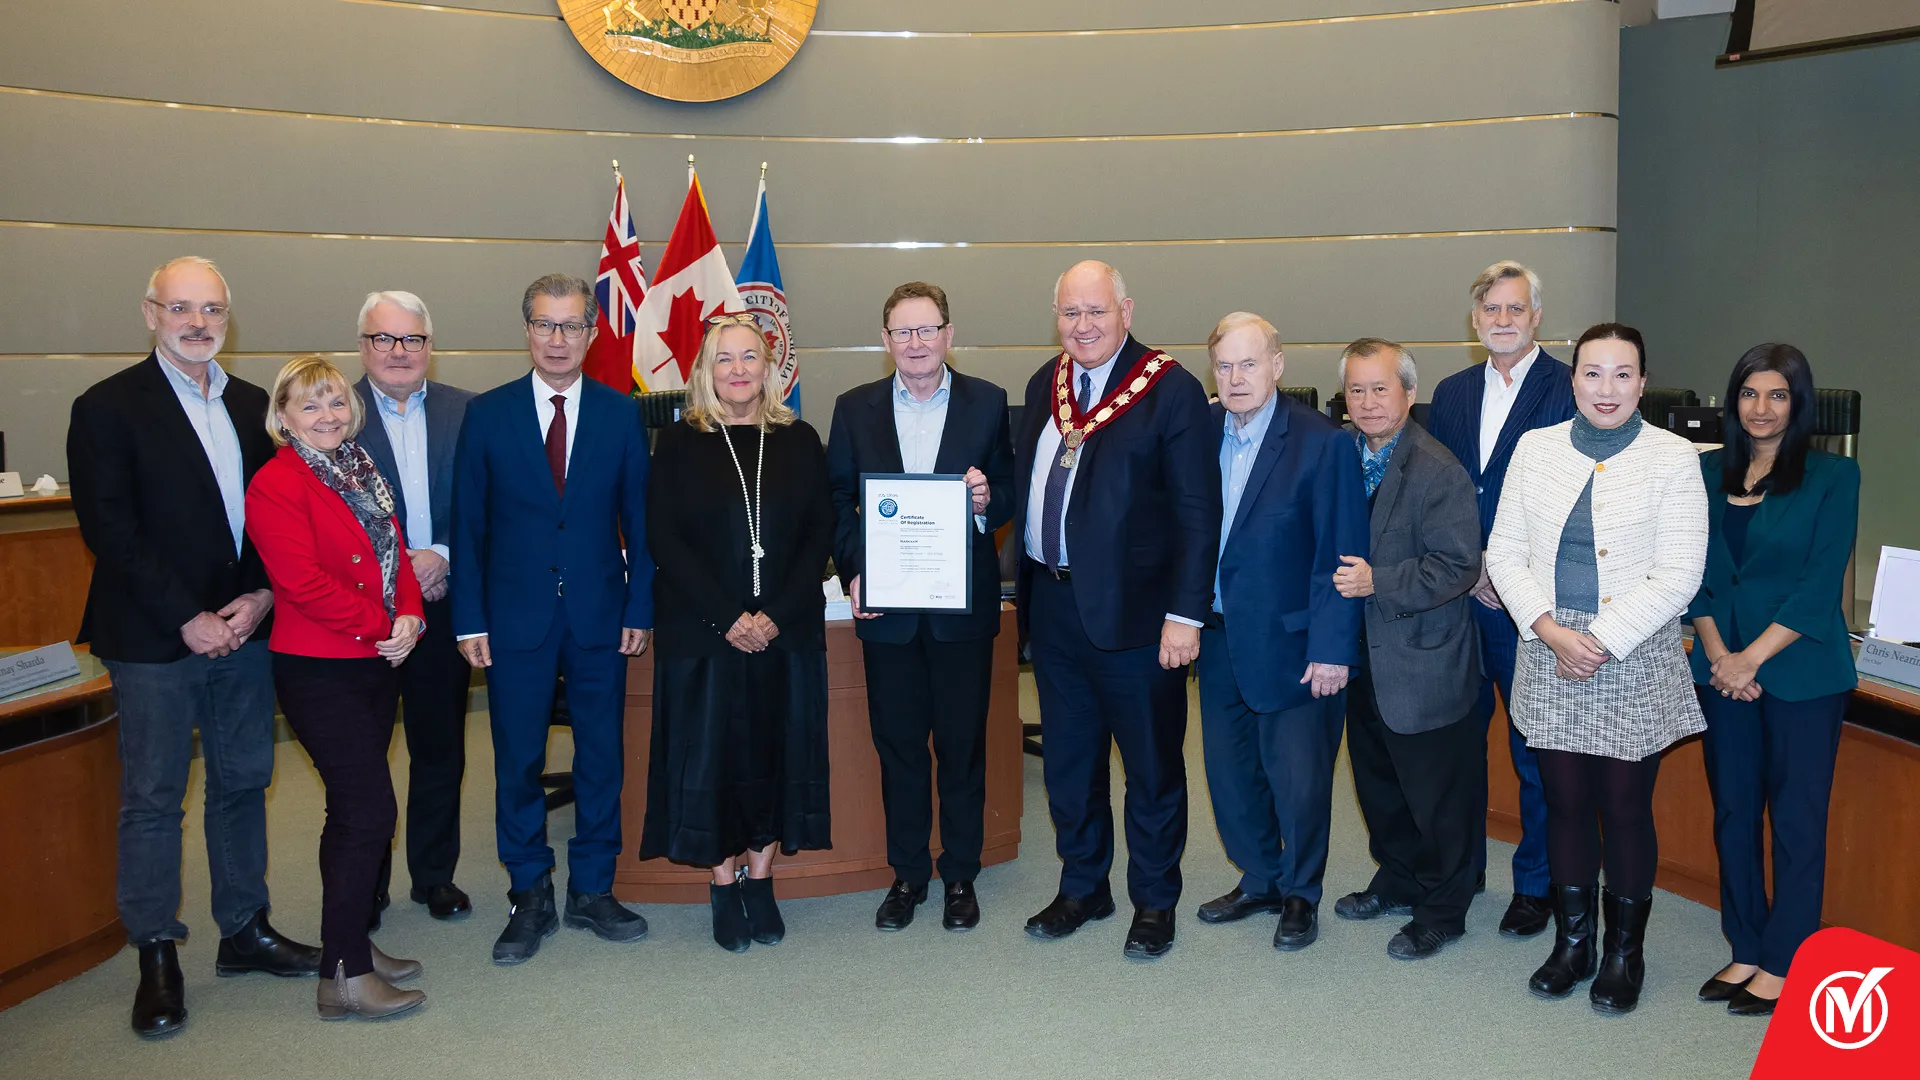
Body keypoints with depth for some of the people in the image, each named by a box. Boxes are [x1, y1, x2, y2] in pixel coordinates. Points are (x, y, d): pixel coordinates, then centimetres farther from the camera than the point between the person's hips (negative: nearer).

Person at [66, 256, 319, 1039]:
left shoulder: (253, 405, 10)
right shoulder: (108, 408, -5)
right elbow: (111, 530, -11)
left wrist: (260, 597, -7)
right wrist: (187, 620, -15)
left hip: (244, 629, 5)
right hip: (154, 640, -5)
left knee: (243, 784, 13)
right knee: (152, 798, 4)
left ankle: (244, 929, 26)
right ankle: (157, 957, 15)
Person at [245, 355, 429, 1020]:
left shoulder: (362, 473, 14)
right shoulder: (276, 484, -11)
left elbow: (396, 552, 14)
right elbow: (302, 580, -19)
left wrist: (410, 617, -5)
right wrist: (383, 625, -13)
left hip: (376, 663, 8)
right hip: (319, 670, -8)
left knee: (353, 810, 15)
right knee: (369, 810, -9)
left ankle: (351, 944, 26)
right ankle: (344, 977, 0)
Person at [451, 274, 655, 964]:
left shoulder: (621, 414, 3)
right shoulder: (487, 414, 1)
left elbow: (639, 519, 5)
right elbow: (467, 524, 2)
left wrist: (639, 609, -2)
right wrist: (470, 619, -3)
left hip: (600, 618, 1)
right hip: (516, 617, -1)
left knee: (602, 758, 8)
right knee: (519, 763, 6)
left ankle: (592, 891, 23)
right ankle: (530, 899, 21)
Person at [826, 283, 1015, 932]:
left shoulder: (986, 403, 2)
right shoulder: (855, 409, 5)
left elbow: (1010, 495, 6)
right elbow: (837, 502, 7)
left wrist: (989, 499, -16)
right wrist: (852, 571, -6)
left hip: (963, 604, -1)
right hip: (886, 604, 1)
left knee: (963, 743, 8)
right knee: (898, 744, 10)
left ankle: (960, 874, 23)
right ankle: (907, 873, 25)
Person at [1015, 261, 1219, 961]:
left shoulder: (1171, 390, -10)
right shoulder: (1044, 386, 9)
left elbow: (1198, 510, -12)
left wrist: (1185, 613, -16)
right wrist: (1029, 591, 4)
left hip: (1134, 610, -6)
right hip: (1054, 606, 6)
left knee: (1152, 765, 9)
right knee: (1067, 762, 17)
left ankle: (1154, 902, 26)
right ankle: (1082, 888, 35)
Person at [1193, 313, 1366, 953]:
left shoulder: (1323, 443, -11)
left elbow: (1341, 556, -12)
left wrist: (1332, 649, -15)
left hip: (1289, 643, -5)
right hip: (1219, 638, 5)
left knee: (1298, 777, 5)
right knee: (1229, 771, 15)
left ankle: (1300, 893, 28)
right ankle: (1259, 879, 36)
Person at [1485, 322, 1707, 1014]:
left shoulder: (1673, 459, -4)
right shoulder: (1536, 449, 4)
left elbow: (1678, 575, -9)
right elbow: (1504, 553, 2)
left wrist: (1601, 641, -15)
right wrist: (1551, 631, -11)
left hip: (1635, 664, -2)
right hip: (1550, 659, 3)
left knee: (1626, 809, 5)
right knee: (1565, 803, 11)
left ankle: (1624, 951, 25)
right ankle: (1571, 942, 28)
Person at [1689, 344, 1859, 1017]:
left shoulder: (1832, 476, -5)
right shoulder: (1709, 472, 7)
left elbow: (1821, 584, -10)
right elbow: (1695, 571, 5)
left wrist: (1753, 657, -14)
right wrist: (1717, 653, -7)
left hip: (1799, 672, -4)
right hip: (1723, 670, 4)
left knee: (1796, 817, 3)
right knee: (1732, 810, 10)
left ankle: (1784, 962, 16)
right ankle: (1746, 949, 24)